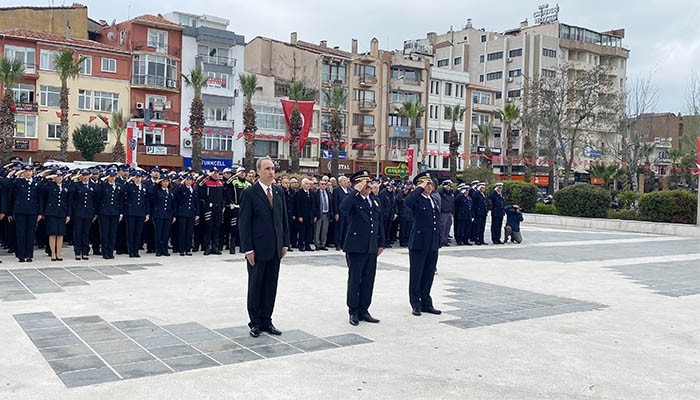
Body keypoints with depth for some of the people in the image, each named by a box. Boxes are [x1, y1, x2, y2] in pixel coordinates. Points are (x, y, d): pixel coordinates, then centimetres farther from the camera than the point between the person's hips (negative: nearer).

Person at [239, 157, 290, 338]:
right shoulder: (250, 193, -7)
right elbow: (244, 223, -9)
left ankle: (266, 321, 20)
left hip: (275, 249, 5)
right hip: (257, 249, -5)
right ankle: (255, 323, 17)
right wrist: (248, 249, -14)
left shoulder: (279, 192, 9)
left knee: (271, 286, 10)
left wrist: (285, 243, 8)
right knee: (255, 286, 6)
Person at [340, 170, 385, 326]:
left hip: (372, 248, 6)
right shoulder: (353, 200, -7)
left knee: (368, 281, 10)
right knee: (354, 280, 3)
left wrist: (381, 243, 14)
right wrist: (356, 191, -25)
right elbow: (343, 209, -31)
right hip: (356, 247, -6)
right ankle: (353, 312, 14)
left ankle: (363, 310, 21)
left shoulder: (375, 200, 13)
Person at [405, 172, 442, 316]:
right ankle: (416, 304, 13)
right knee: (416, 275, 3)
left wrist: (438, 242, 15)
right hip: (418, 244, -7)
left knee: (428, 275, 13)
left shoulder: (434, 201, 15)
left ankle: (426, 303, 24)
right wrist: (420, 188, -22)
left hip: (432, 245, 7)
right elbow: (407, 201, -33)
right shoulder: (417, 199, -7)